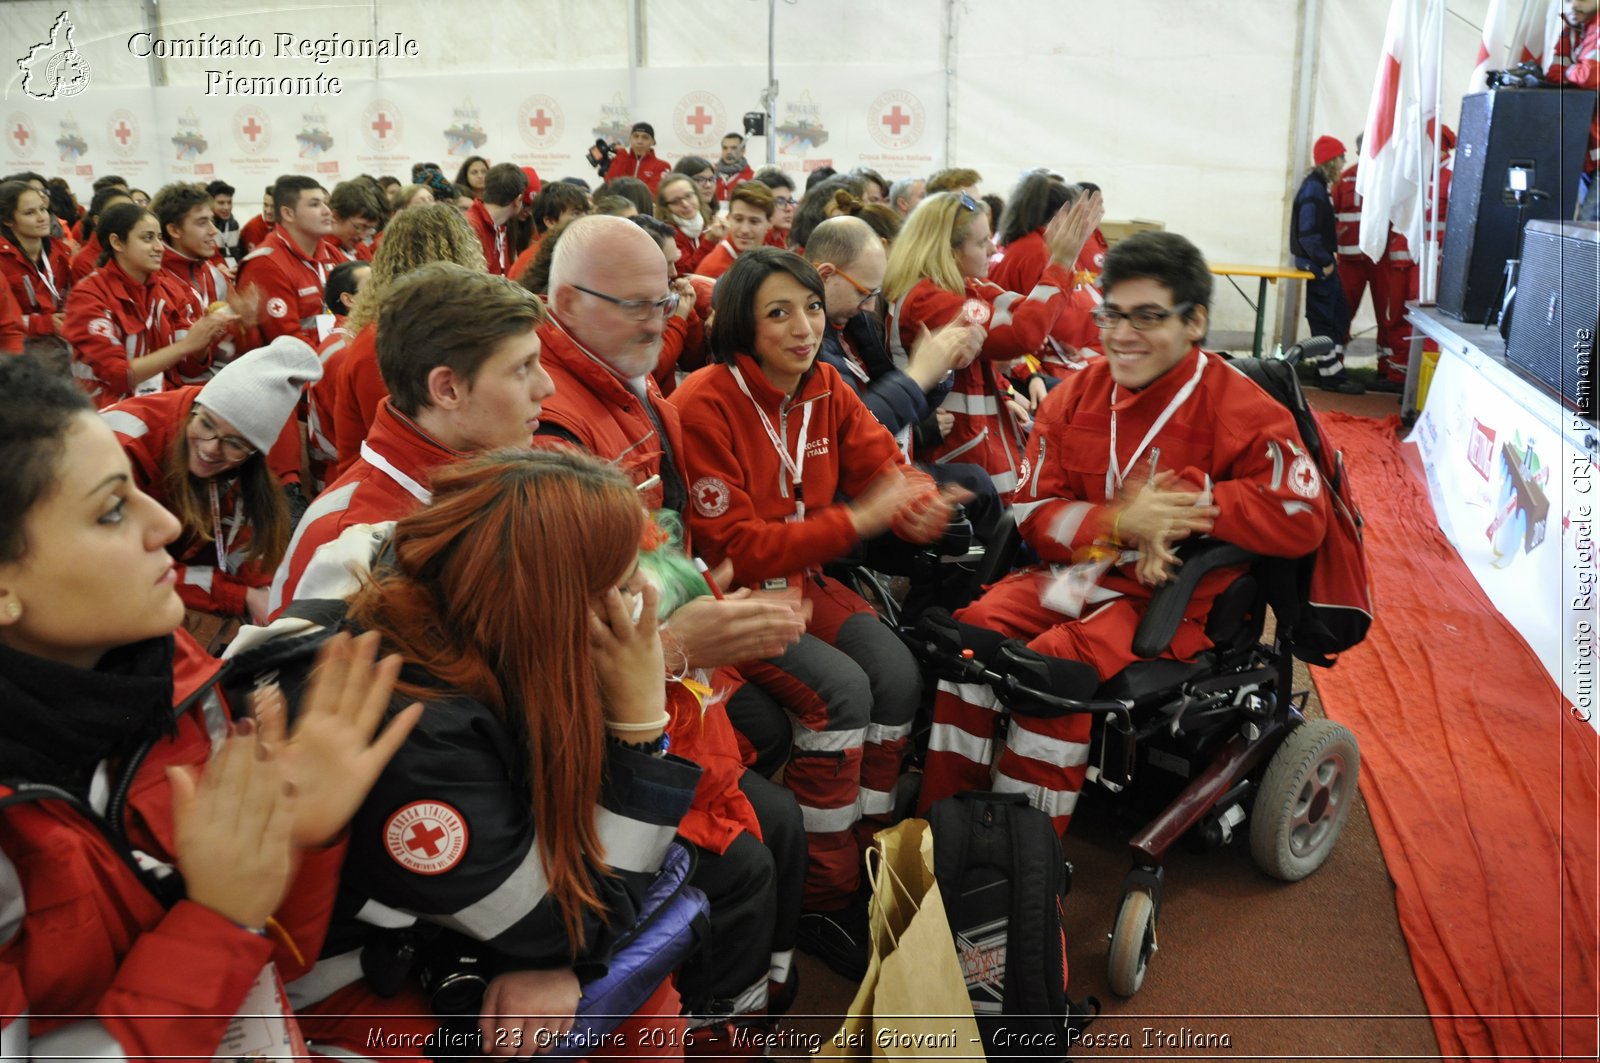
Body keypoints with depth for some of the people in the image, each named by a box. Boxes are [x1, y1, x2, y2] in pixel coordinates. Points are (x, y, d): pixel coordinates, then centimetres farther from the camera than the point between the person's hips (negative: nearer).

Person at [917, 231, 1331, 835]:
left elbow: (1301, 519, -14)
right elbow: (1034, 511, 2)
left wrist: (1186, 502, -17)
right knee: (976, 629, -21)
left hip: (1171, 592, -5)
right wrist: (1118, 523, -18)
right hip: (1075, 567, 5)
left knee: (1058, 660, -29)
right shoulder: (1075, 395, 6)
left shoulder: (1240, 411, -7)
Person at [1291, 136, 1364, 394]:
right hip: (1317, 264, -10)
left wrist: (1328, 259, 12)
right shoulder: (1313, 190, -17)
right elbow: (1307, 233, -23)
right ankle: (1330, 375, 2)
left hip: (1322, 261, 10)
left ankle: (1333, 367, 21)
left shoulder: (1319, 186, 14)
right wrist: (1324, 262, -18)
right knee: (1324, 319, -4)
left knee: (1339, 315, 14)